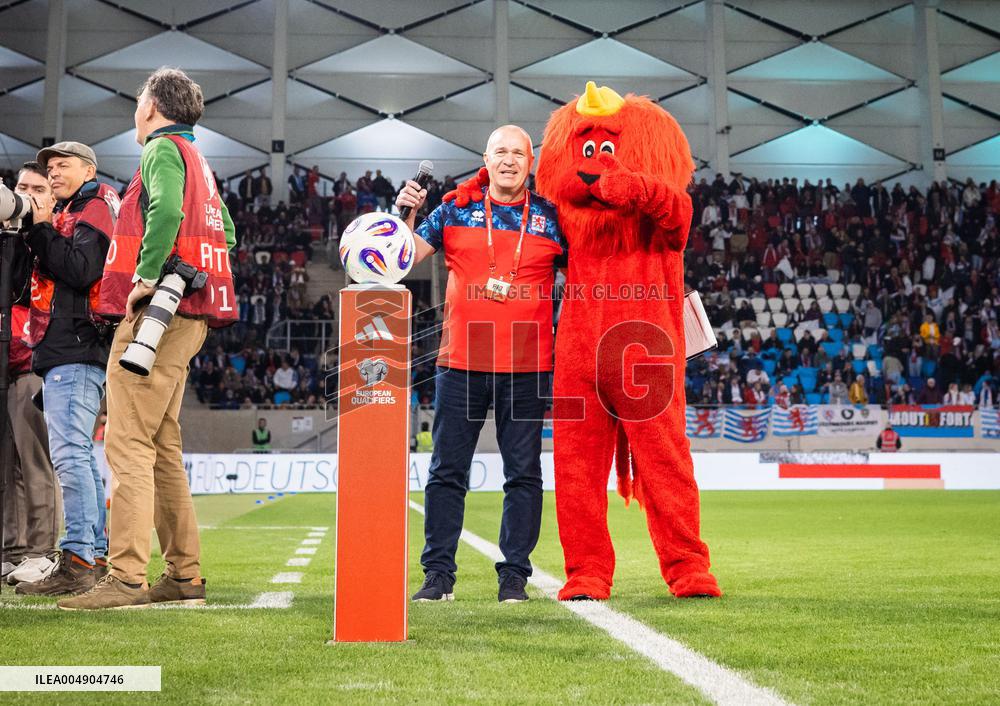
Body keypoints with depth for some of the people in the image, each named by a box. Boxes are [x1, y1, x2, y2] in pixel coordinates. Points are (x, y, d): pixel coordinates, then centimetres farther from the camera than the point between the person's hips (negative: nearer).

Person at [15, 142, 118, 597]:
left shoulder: (94, 209, -3)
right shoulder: (68, 214, 27)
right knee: (78, 456, 11)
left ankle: (78, 561, -20)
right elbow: (50, 271, 22)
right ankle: (95, 558, 15)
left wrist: (42, 231, -9)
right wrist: (37, 233, 9)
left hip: (75, 349, -11)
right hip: (66, 350, 11)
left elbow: (80, 270, -18)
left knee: (69, 454, -16)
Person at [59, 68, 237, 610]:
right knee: (162, 448, 12)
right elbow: (225, 231, 29)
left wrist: (147, 277, -21)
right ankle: (184, 574, 14)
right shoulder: (197, 159, 23)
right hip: (187, 320, 10)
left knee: (129, 445, -12)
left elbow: (166, 210, -25)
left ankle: (126, 577, -15)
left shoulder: (162, 148, -5)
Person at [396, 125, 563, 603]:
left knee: (523, 473, 3)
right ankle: (439, 573, 10)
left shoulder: (550, 217, 7)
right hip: (461, 362, 0)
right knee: (447, 471, 2)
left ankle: (514, 574, 12)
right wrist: (406, 214, -8)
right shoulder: (456, 210, 8)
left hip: (527, 366, 0)